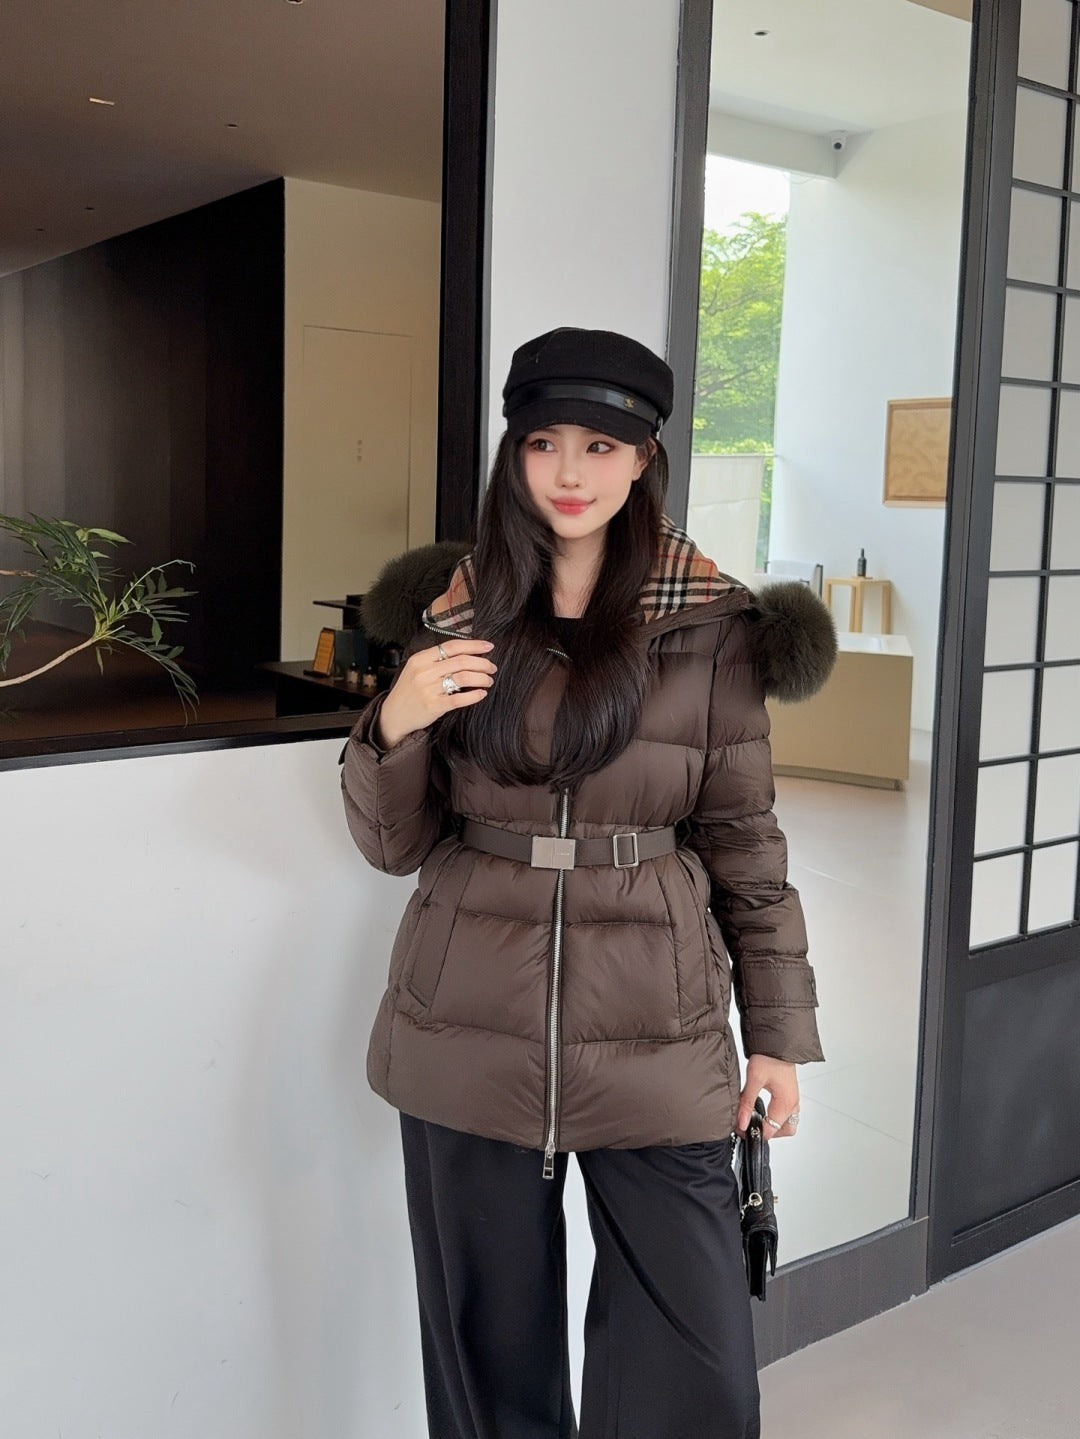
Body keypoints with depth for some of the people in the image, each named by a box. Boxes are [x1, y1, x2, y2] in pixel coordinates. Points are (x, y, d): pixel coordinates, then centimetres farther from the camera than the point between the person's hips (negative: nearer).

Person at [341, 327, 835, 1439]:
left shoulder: (711, 627, 0)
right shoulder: (460, 616, 5)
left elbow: (744, 839, 4)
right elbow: (393, 844, 6)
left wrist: (779, 1034, 4)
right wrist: (394, 727, -13)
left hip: (654, 1038, -1)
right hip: (470, 1034, 2)